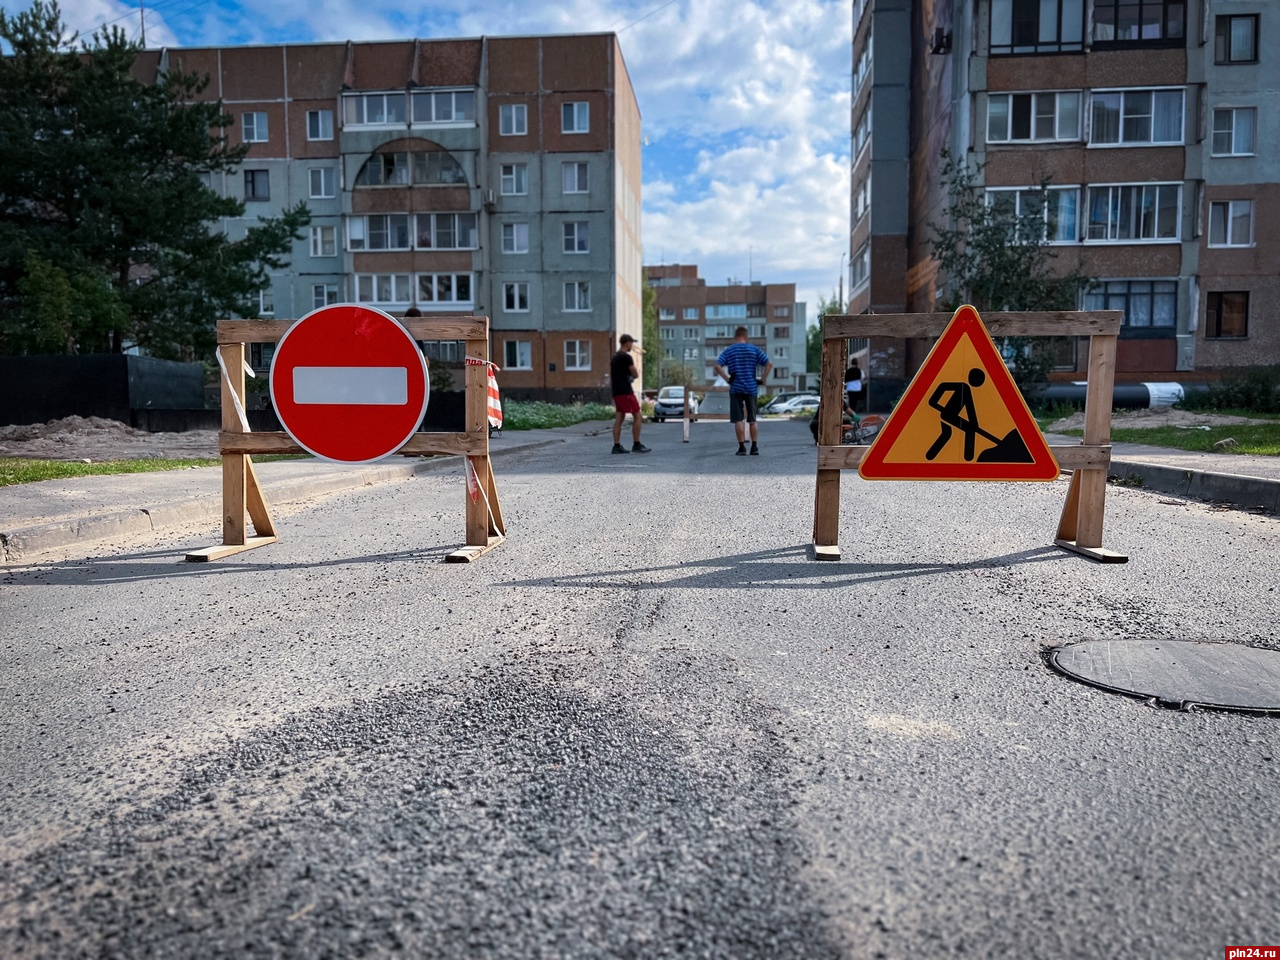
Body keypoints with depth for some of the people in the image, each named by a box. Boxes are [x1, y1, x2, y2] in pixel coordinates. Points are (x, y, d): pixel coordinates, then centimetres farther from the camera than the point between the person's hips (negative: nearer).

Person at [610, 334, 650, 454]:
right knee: (637, 416, -4)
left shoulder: (614, 358, 17)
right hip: (625, 391, -9)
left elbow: (611, 377, 21)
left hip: (616, 391, 9)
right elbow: (635, 375, -9)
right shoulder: (626, 357, -12)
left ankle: (617, 446, 5)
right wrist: (636, 372, 11)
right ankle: (636, 445, -4)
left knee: (619, 418, 8)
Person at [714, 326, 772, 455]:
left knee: (738, 419, 2)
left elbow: (717, 366, -11)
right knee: (752, 419, 8)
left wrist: (728, 379, -4)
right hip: (751, 388, 1)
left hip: (736, 388, -1)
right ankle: (755, 447, 5)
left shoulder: (728, 350, 2)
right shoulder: (754, 349, 3)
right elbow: (769, 364, -5)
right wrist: (762, 379, 1)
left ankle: (742, 448, 0)